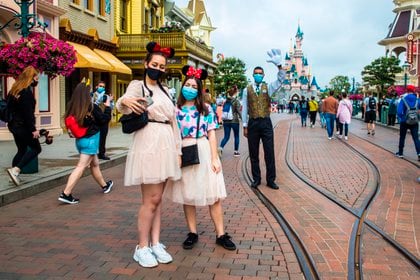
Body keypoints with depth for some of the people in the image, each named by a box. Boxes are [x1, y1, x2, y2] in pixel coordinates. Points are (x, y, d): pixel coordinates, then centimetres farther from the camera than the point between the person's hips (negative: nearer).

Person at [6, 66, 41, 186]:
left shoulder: (15, 89, 12)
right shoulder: (27, 91, -17)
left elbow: (10, 107, 17)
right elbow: (28, 113, -21)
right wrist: (33, 129, -19)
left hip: (14, 125, 9)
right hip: (23, 126, -9)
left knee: (21, 150, 17)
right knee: (36, 148, 2)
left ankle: (14, 175, 16)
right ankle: (15, 170, -10)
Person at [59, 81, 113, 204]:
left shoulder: (72, 107, -2)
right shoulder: (92, 107, -15)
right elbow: (104, 119, -5)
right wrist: (107, 106, 11)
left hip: (79, 140, 7)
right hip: (90, 140, -7)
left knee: (94, 164, 21)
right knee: (81, 167, -6)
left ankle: (105, 185, 39)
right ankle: (66, 194, -11)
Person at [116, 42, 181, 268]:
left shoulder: (165, 91, 18)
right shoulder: (137, 85, -1)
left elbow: (173, 122, 19)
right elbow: (123, 107, -20)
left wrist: (178, 149, 13)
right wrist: (124, 101, -44)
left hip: (166, 146, 6)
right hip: (148, 145, -6)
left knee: (156, 199, 9)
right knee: (151, 200, -6)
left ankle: (155, 244, 16)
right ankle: (142, 248, 5)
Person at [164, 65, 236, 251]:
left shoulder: (206, 109, 3)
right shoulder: (175, 110, 4)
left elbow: (211, 134, 0)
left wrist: (215, 158, -6)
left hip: (204, 152, -1)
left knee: (214, 195, 1)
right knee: (187, 195, 8)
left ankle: (221, 234, 10)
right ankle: (192, 233, 20)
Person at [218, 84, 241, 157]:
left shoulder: (226, 101, 6)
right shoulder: (236, 101, -8)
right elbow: (239, 111, -14)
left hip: (226, 121, 4)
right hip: (234, 121, -4)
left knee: (226, 136, 7)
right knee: (236, 136, 13)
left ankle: (220, 148, -16)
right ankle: (236, 151, 18)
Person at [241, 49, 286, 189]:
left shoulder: (268, 87, 5)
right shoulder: (247, 90, 4)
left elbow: (281, 79, -10)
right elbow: (244, 109, 5)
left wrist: (279, 65, -25)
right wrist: (245, 126, 2)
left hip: (266, 123, 0)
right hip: (253, 123, 0)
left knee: (269, 152, 1)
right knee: (253, 153, 8)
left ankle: (270, 180, 10)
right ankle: (256, 179, 20)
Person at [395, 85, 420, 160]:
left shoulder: (403, 100, -8)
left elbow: (399, 111, -15)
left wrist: (401, 118, 0)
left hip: (404, 122, -1)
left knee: (402, 138, 14)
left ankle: (400, 153, 21)